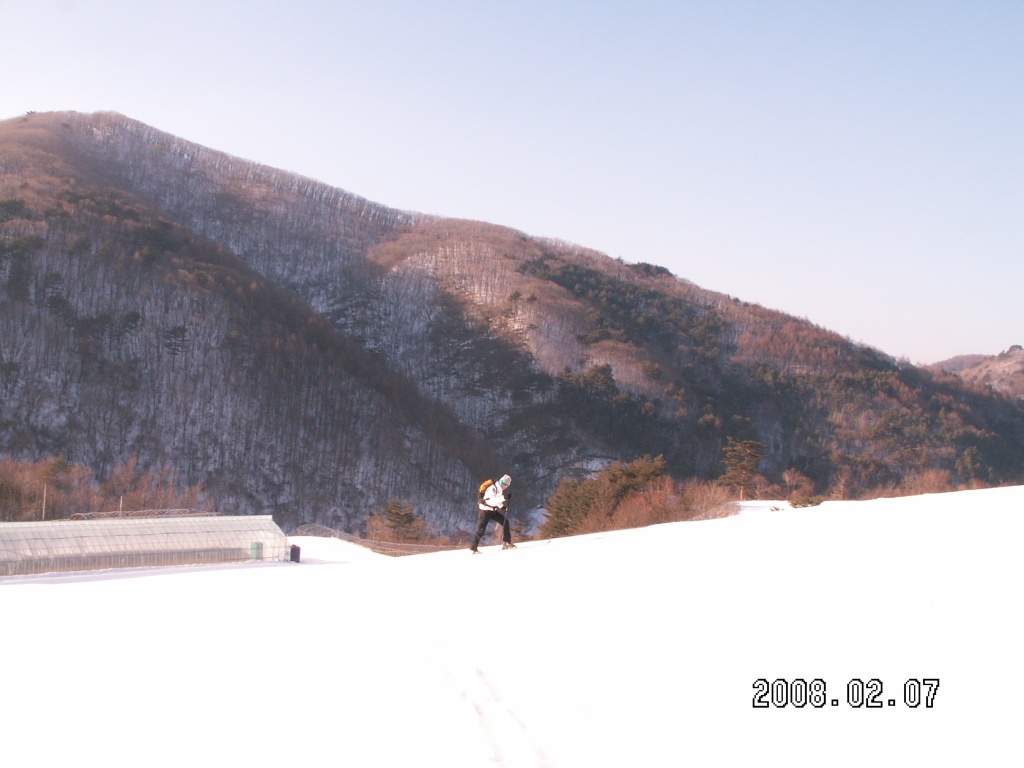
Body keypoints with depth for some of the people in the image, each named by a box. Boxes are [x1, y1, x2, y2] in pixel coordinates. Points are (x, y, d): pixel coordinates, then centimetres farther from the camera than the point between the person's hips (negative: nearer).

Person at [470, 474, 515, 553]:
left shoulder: (500, 489, 5)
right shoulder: (492, 488, -21)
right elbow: (492, 500, -34)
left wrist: (502, 507, 1)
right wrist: (503, 498, -41)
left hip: (493, 510, 8)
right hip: (485, 510, -8)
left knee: (505, 522, -2)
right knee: (481, 531, -11)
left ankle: (507, 543, 3)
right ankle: (474, 549, -3)